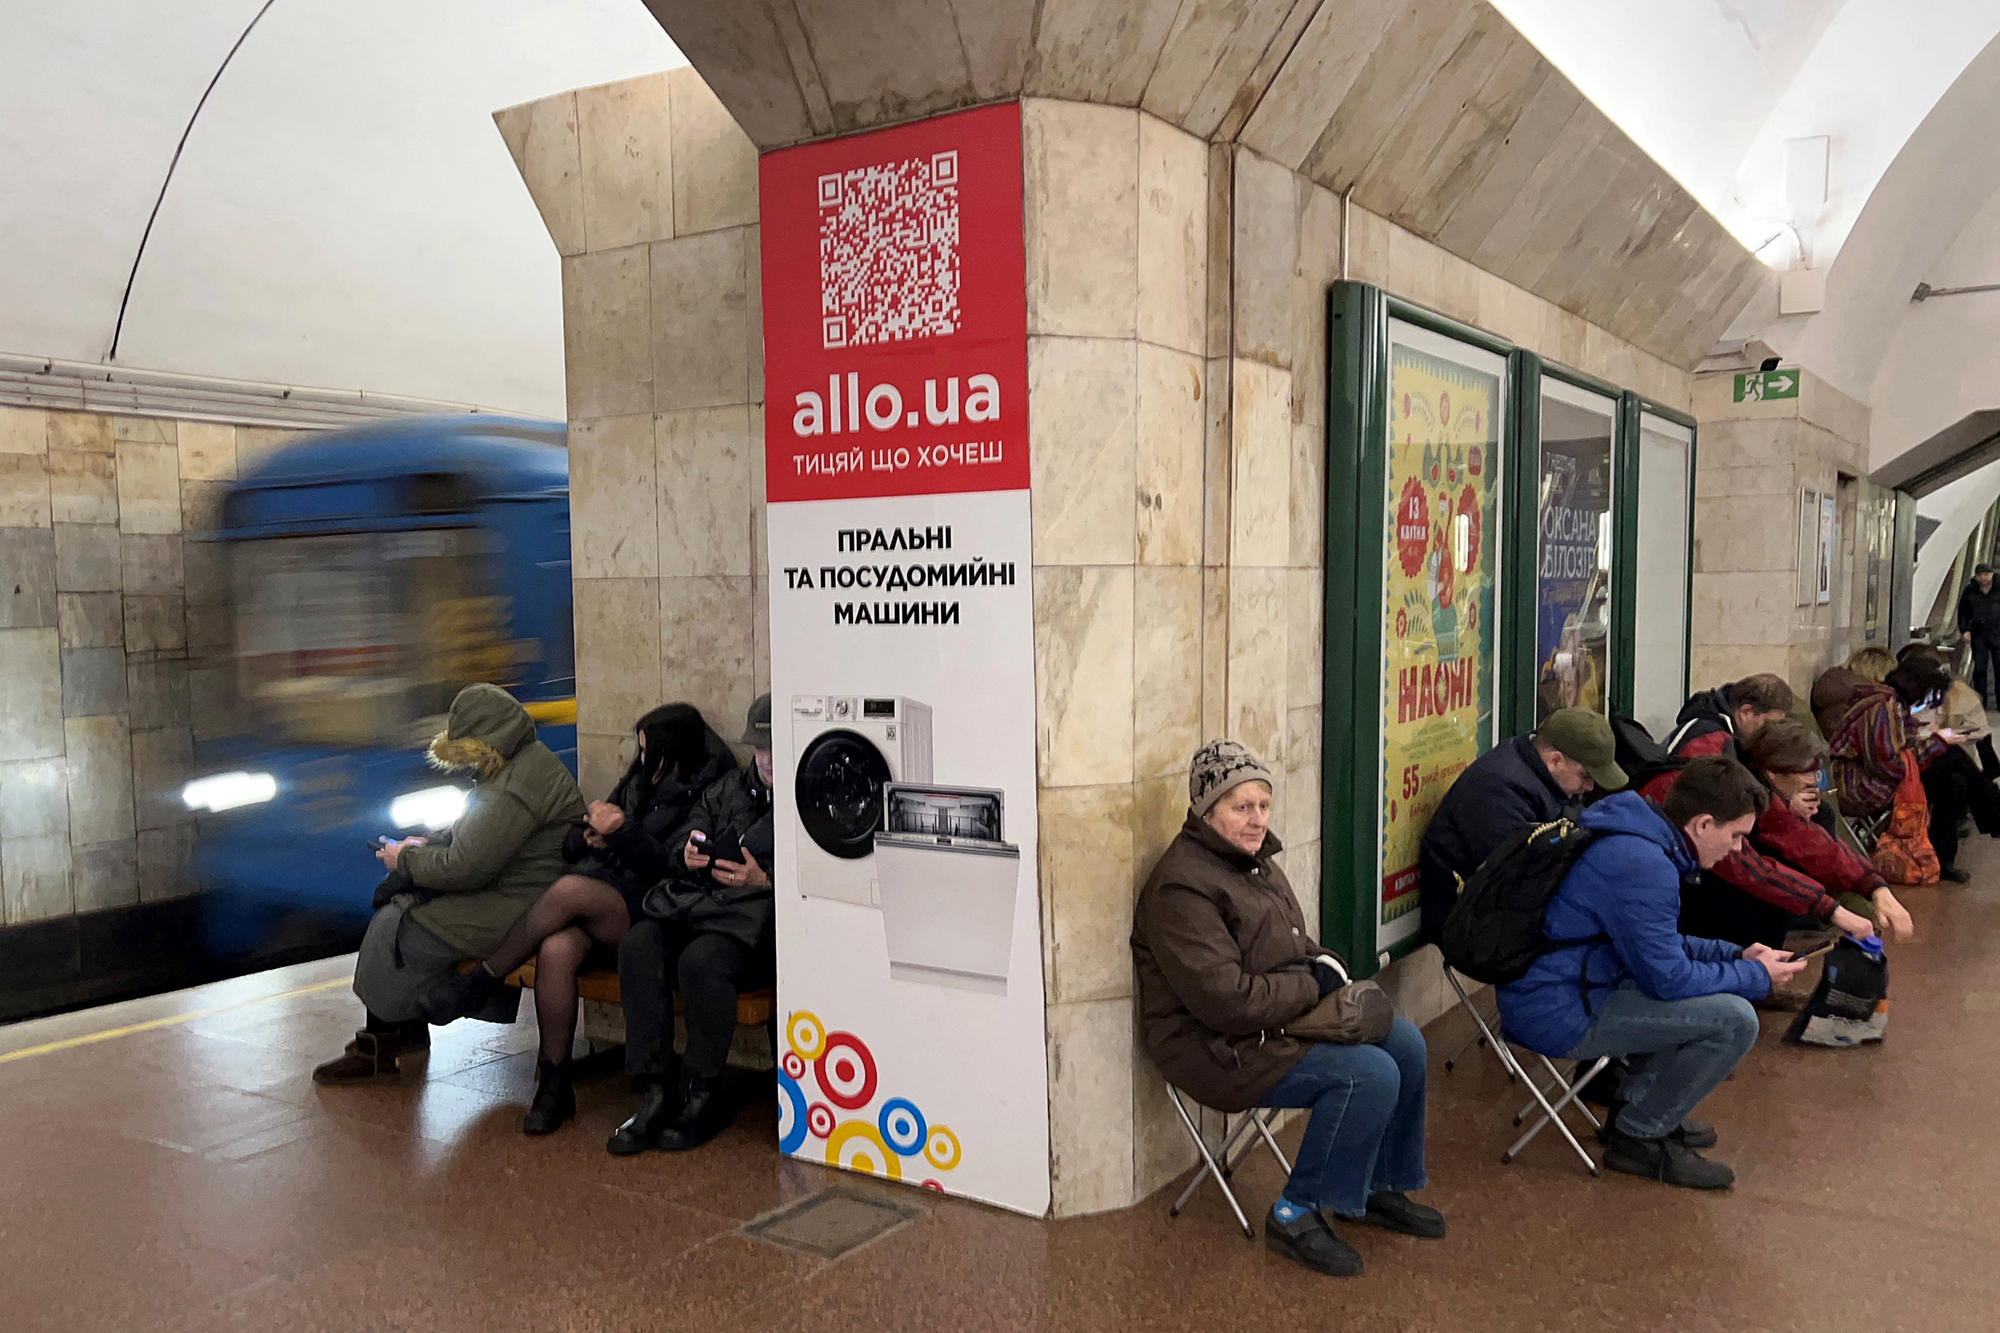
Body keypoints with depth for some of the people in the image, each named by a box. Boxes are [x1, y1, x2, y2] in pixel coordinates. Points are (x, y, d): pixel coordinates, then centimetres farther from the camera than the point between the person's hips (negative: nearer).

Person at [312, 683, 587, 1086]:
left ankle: (377, 1051, 8)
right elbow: (476, 837, 24)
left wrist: (407, 860, -6)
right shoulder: (524, 762, 11)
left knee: (395, 928, -9)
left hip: (518, 912, -11)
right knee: (396, 898, 14)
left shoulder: (515, 788, -24)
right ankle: (408, 1030, 19)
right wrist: (428, 845, 9)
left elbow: (464, 867, -23)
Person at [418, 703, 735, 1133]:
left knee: (569, 890, -32)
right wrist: (593, 835, -2)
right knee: (556, 949, -26)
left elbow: (675, 868, -13)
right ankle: (553, 1082, -17)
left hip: (647, 909, -6)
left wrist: (622, 832, -18)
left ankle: (481, 983, -15)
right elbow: (572, 846, 21)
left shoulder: (705, 796, -1)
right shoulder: (639, 781, 21)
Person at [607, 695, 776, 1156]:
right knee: (638, 945, -24)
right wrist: (688, 853, -3)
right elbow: (677, 845, 21)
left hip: (756, 919, -6)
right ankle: (656, 1091, -19)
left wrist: (764, 881, -21)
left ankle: (703, 1095, -14)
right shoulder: (726, 790, 23)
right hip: (693, 907, 6)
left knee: (700, 961, -34)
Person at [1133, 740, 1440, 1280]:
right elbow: (1228, 1001, -27)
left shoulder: (1253, 860, 10)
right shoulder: (1182, 888, -22)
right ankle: (1297, 1216, -6)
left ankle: (1379, 1187, 21)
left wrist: (1325, 964, 0)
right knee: (1371, 1073, -21)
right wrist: (1313, 987, -16)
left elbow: (1294, 944, 23)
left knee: (1405, 1043, 3)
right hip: (1218, 1047, -10)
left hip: (1278, 1018, 10)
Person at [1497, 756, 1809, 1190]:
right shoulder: (1645, 867, -23)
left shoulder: (1639, 840, 10)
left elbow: (1660, 945, 23)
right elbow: (1667, 978, -18)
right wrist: (1756, 976, -4)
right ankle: (1639, 1138, 2)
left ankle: (1634, 1104, 26)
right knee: (1734, 1019, -15)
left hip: (1544, 988, 11)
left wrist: (1735, 954, 12)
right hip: (1557, 1016, -11)